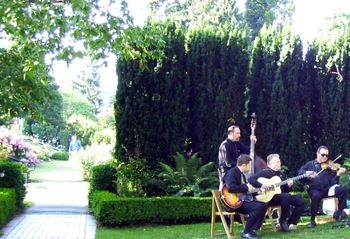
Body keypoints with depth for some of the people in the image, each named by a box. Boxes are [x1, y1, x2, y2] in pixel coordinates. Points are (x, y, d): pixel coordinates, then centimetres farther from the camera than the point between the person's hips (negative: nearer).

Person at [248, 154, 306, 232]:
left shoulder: (282, 173, 17)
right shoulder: (265, 172, -3)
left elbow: (286, 190, 18)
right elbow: (251, 179, -15)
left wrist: (288, 185, -4)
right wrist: (262, 185, -26)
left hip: (282, 197, 7)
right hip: (270, 197, -7)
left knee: (301, 202, -7)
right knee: (286, 196, -35)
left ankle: (290, 223, -1)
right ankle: (283, 221, -14)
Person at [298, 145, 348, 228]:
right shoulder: (310, 164, 10)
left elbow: (333, 182, 3)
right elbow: (300, 172, -1)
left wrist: (338, 174, -15)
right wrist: (307, 173, -21)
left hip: (327, 189, 3)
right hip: (315, 189, -2)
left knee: (343, 190, -20)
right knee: (316, 196, -38)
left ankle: (340, 212, -2)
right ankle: (312, 220, -19)